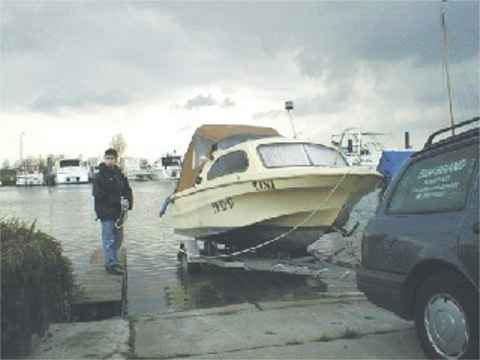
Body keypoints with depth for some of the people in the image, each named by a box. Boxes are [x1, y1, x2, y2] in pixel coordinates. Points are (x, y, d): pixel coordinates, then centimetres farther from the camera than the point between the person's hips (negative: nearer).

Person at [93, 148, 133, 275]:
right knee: (109, 240, -2)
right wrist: (119, 201, -22)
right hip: (106, 213, -7)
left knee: (118, 239, 15)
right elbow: (100, 195, -17)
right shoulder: (99, 176, -7)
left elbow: (127, 190, 9)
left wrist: (128, 201, -13)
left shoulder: (119, 175, 12)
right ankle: (111, 265, 6)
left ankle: (112, 261, 29)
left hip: (117, 212, 7)